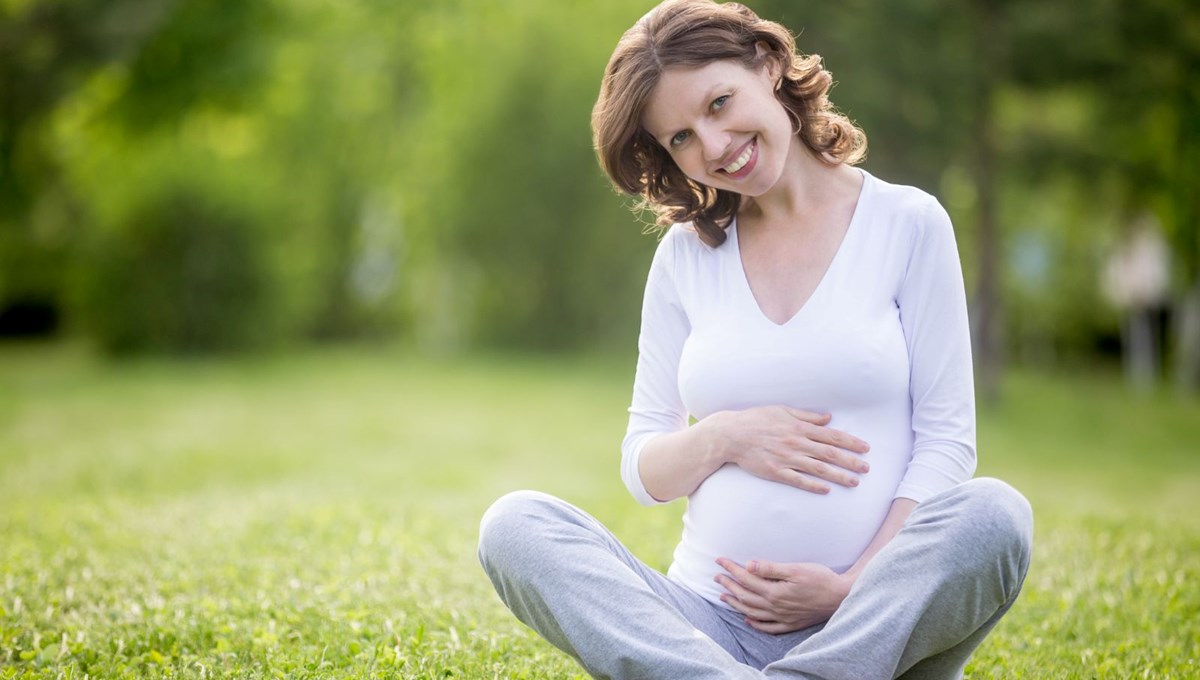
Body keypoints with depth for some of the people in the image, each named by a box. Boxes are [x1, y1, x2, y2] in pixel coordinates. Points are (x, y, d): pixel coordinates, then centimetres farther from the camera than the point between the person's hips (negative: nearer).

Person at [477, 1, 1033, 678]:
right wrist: (723, 438, -8)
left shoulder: (907, 223, 5)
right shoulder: (685, 254, 13)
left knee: (995, 515, -32)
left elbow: (946, 439, 1)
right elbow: (642, 471, 14)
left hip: (874, 621, -2)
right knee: (513, 525, -22)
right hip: (709, 619, 2)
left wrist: (855, 586, -12)